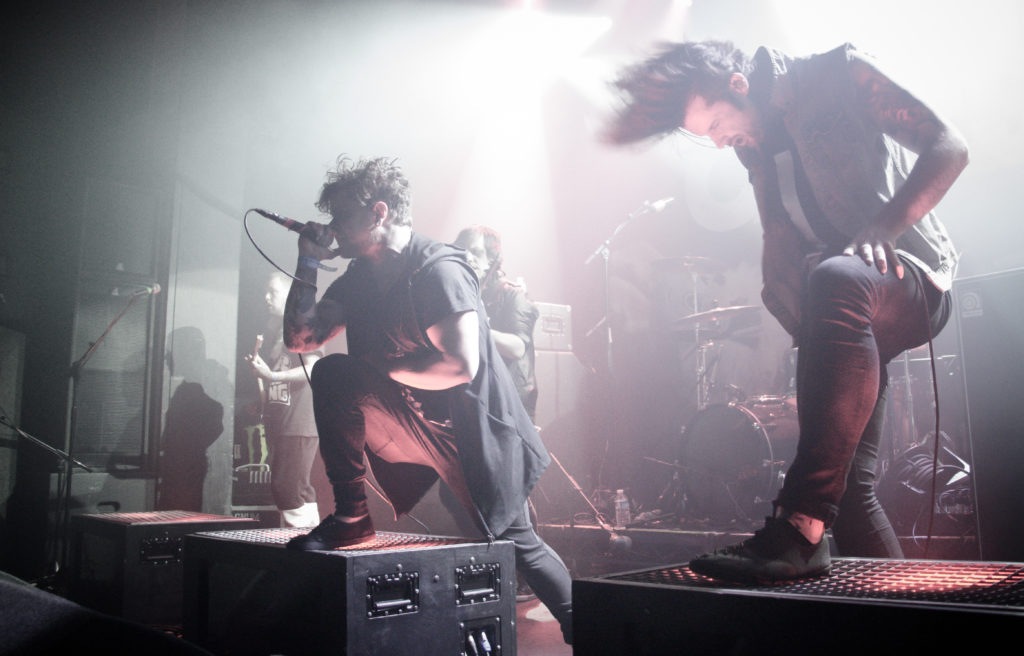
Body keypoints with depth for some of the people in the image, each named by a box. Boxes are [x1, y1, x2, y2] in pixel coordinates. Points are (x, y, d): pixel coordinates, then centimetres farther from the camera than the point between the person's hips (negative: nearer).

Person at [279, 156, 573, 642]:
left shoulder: (438, 269, -22)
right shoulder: (360, 277, 3)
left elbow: (461, 366, -31)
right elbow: (300, 338, 4)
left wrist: (380, 369, -18)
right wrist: (308, 262, -4)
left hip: (477, 429, -6)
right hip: (420, 426, 6)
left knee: (513, 541, 5)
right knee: (332, 374, -13)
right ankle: (350, 517, -9)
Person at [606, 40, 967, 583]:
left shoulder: (838, 75, -1)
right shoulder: (757, 149, 16)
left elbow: (948, 147, -9)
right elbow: (783, 246, 14)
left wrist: (884, 227, -24)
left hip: (912, 279, -7)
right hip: (845, 318, 7)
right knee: (849, 486, -3)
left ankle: (800, 531, -45)